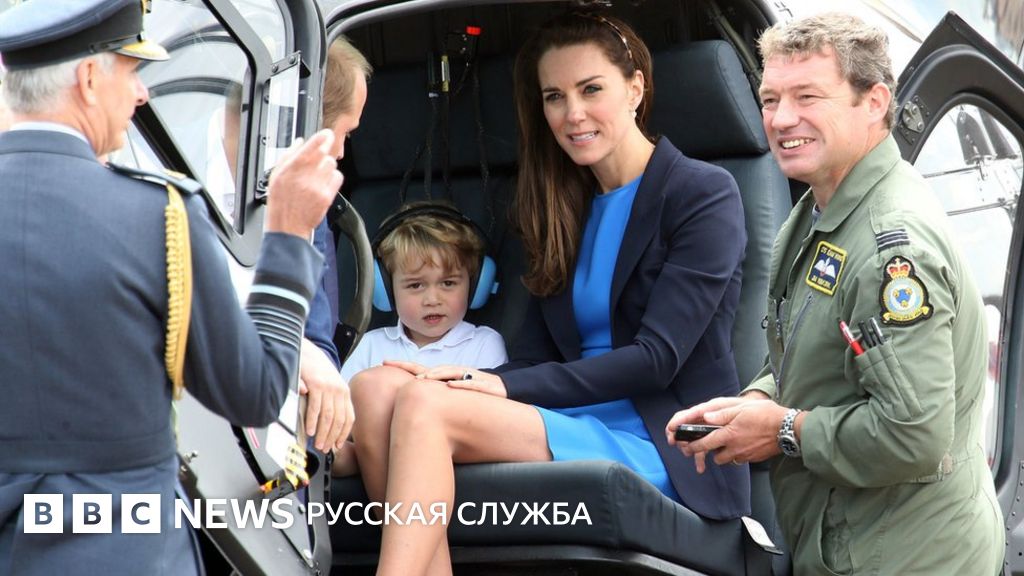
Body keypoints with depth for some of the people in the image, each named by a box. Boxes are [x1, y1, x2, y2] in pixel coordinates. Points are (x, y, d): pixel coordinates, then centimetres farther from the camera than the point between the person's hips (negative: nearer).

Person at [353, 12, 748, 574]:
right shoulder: (567, 210, 20)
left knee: (425, 404, -27)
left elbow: (657, 358, -10)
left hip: (669, 449, -6)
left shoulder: (705, 193, 1)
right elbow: (533, 358, 10)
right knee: (380, 391, -21)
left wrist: (505, 385, -17)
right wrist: (465, 379, -12)